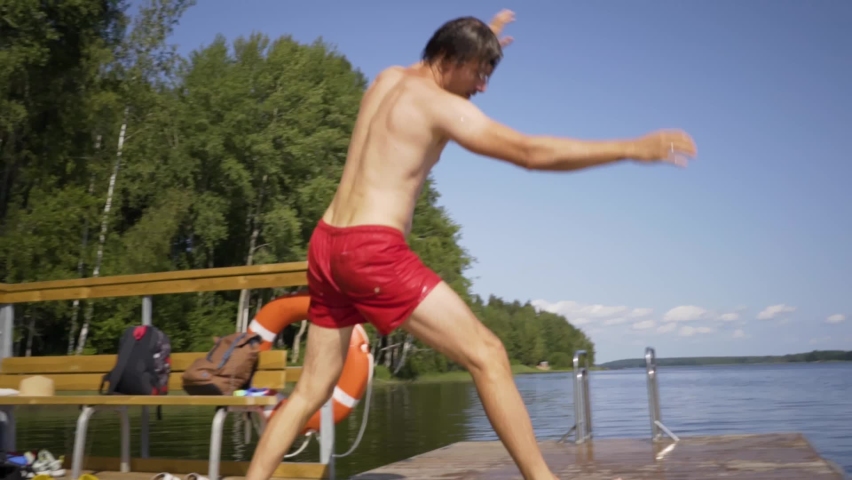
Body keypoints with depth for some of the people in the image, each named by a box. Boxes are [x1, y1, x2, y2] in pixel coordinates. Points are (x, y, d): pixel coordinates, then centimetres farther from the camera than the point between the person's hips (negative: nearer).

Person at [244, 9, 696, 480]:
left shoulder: (387, 79, 17)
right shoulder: (441, 105, -6)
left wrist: (479, 41, 43)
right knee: (487, 355, -6)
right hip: (374, 251, -9)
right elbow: (532, 152, -13)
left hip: (328, 245, 9)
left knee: (312, 390, 16)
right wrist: (632, 148, -8)